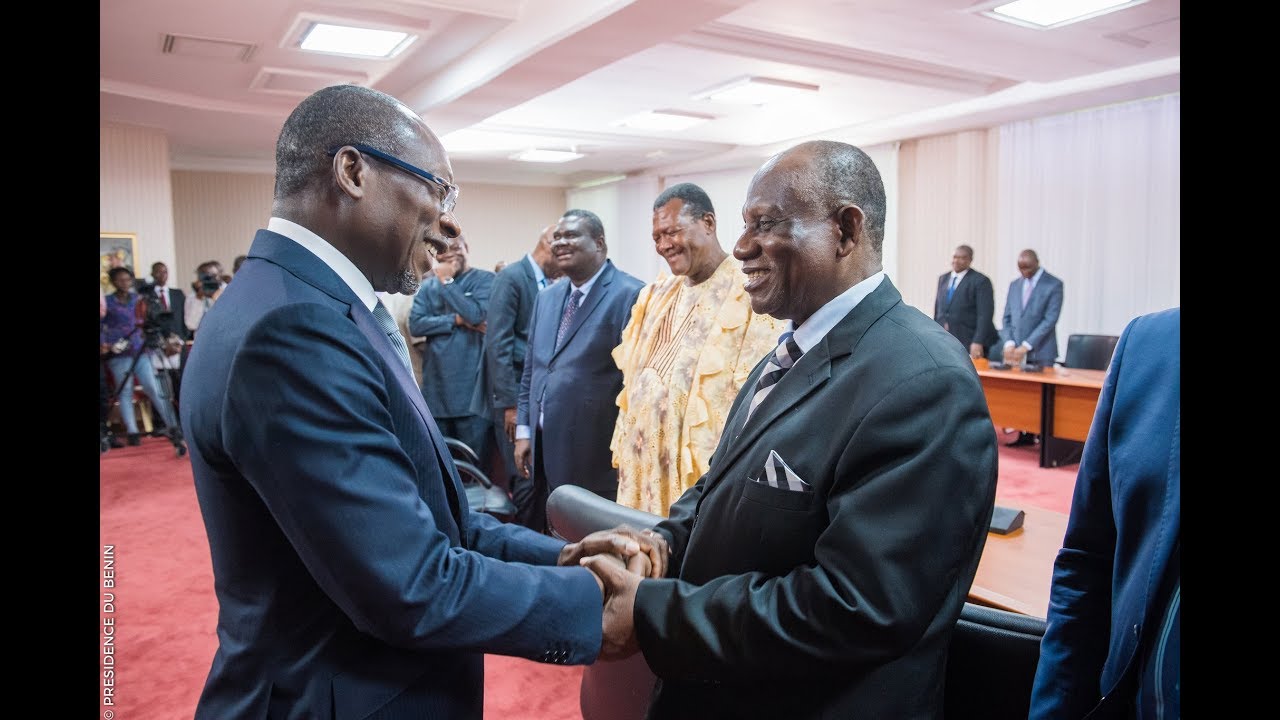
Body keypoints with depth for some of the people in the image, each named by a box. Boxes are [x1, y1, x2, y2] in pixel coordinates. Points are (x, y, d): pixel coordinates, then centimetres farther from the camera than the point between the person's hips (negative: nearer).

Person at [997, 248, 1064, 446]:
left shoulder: (1054, 285, -2)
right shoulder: (1014, 285, 14)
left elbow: (1050, 320, -10)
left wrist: (1025, 347, -16)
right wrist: (1009, 343, -5)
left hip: (1040, 353, -4)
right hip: (1014, 351, 4)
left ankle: (1040, 436, 2)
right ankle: (1022, 434, 7)